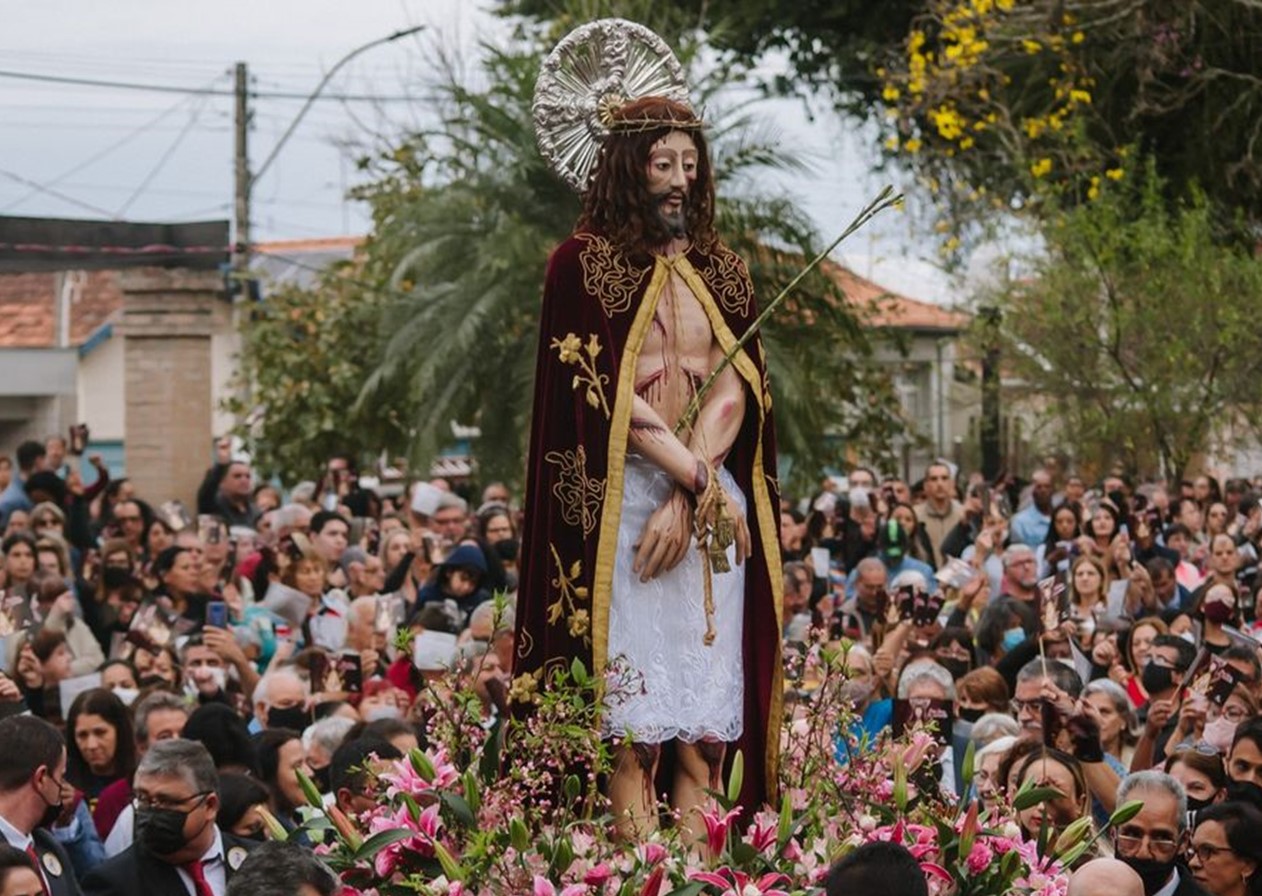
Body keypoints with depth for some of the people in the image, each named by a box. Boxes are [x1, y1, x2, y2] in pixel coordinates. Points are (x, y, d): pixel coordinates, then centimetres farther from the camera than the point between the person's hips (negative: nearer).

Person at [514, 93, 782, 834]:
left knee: (710, 727, -1)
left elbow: (736, 388, 3)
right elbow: (606, 392, -7)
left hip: (713, 504, 4)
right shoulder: (584, 264, 2)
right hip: (621, 503, -4)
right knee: (636, 725, -9)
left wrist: (684, 499, -11)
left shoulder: (722, 272, 15)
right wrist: (699, 481, -12)